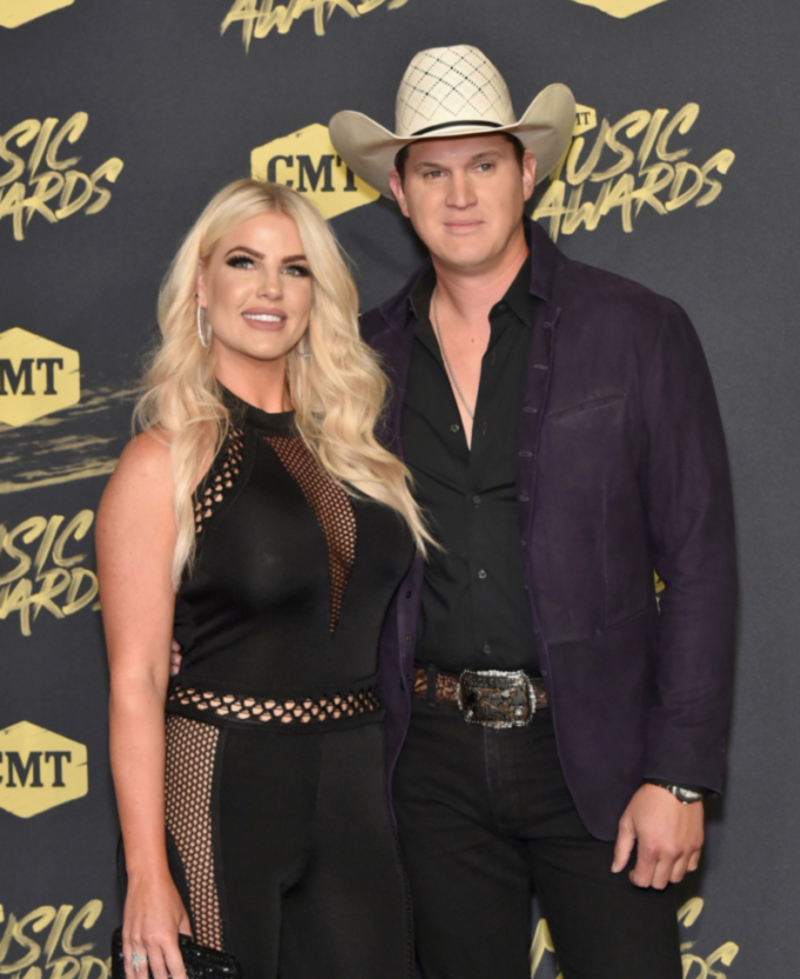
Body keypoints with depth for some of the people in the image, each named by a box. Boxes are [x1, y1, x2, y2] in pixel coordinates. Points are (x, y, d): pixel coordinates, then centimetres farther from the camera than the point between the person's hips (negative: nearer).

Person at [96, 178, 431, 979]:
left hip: (356, 794, 5)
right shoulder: (163, 461, -7)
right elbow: (136, 682, -11)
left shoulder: (349, 447, 10)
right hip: (221, 794, -5)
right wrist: (148, 877, -15)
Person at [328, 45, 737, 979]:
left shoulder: (638, 332, -4)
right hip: (436, 754, 3)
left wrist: (679, 776, -10)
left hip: (593, 752, -3)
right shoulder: (365, 352, 6)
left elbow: (699, 561, -5)